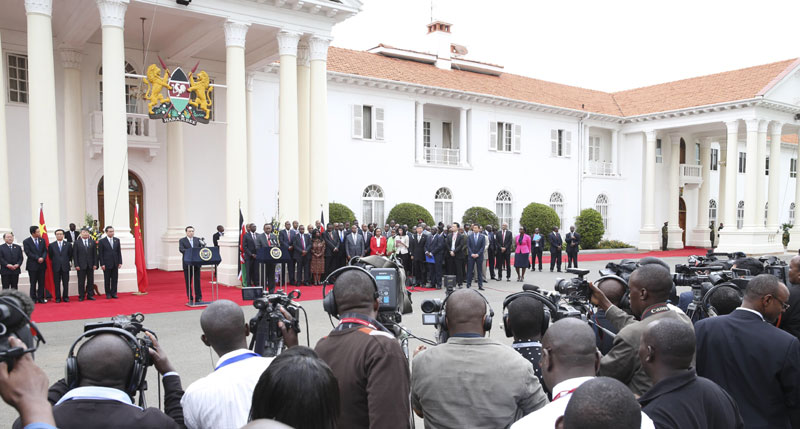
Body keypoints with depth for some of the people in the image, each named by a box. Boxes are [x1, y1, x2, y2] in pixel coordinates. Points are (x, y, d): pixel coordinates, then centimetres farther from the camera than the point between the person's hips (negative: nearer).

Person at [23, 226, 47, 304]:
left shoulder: (42, 240, 10)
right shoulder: (26, 241, -3)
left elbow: (45, 251, 7)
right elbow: (28, 253, -10)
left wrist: (43, 258, -11)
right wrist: (37, 258, -16)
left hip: (42, 264, 4)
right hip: (32, 265, -4)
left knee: (42, 283, 4)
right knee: (33, 283, 2)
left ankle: (41, 298, 9)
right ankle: (33, 299, 9)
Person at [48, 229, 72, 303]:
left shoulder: (68, 244, 5)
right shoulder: (52, 245, 4)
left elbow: (70, 255, 11)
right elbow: (50, 256, 11)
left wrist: (67, 261, 8)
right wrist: (54, 262, 8)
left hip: (65, 266, 0)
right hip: (56, 267, 0)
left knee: (66, 283, 3)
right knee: (57, 283, 2)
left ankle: (66, 297, 10)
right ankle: (58, 298, 8)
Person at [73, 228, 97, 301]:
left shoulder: (92, 242, 8)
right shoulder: (77, 243, 2)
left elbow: (95, 254, 7)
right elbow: (75, 255, -1)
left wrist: (95, 264, 0)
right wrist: (76, 265, -9)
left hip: (90, 265, 2)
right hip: (81, 265, -2)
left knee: (90, 281, 5)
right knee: (81, 282, 2)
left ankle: (90, 295, 12)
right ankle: (81, 296, 8)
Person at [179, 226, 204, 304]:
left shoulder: (197, 240, 10)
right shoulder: (182, 240, 1)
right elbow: (181, 249, -14)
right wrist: (190, 252, -30)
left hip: (196, 263, 2)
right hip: (187, 263, -2)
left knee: (197, 281, 2)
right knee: (188, 282, 4)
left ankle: (198, 298, 8)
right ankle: (190, 299, 11)